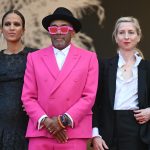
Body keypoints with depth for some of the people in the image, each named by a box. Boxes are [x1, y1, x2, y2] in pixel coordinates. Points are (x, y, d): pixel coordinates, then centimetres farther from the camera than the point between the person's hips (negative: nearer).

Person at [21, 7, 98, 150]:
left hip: (74, 134, -1)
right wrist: (45, 121, -8)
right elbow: (28, 97, 6)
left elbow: (89, 96, 0)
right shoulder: (34, 57, 11)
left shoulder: (89, 57, 7)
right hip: (40, 132, 1)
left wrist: (65, 120, -8)